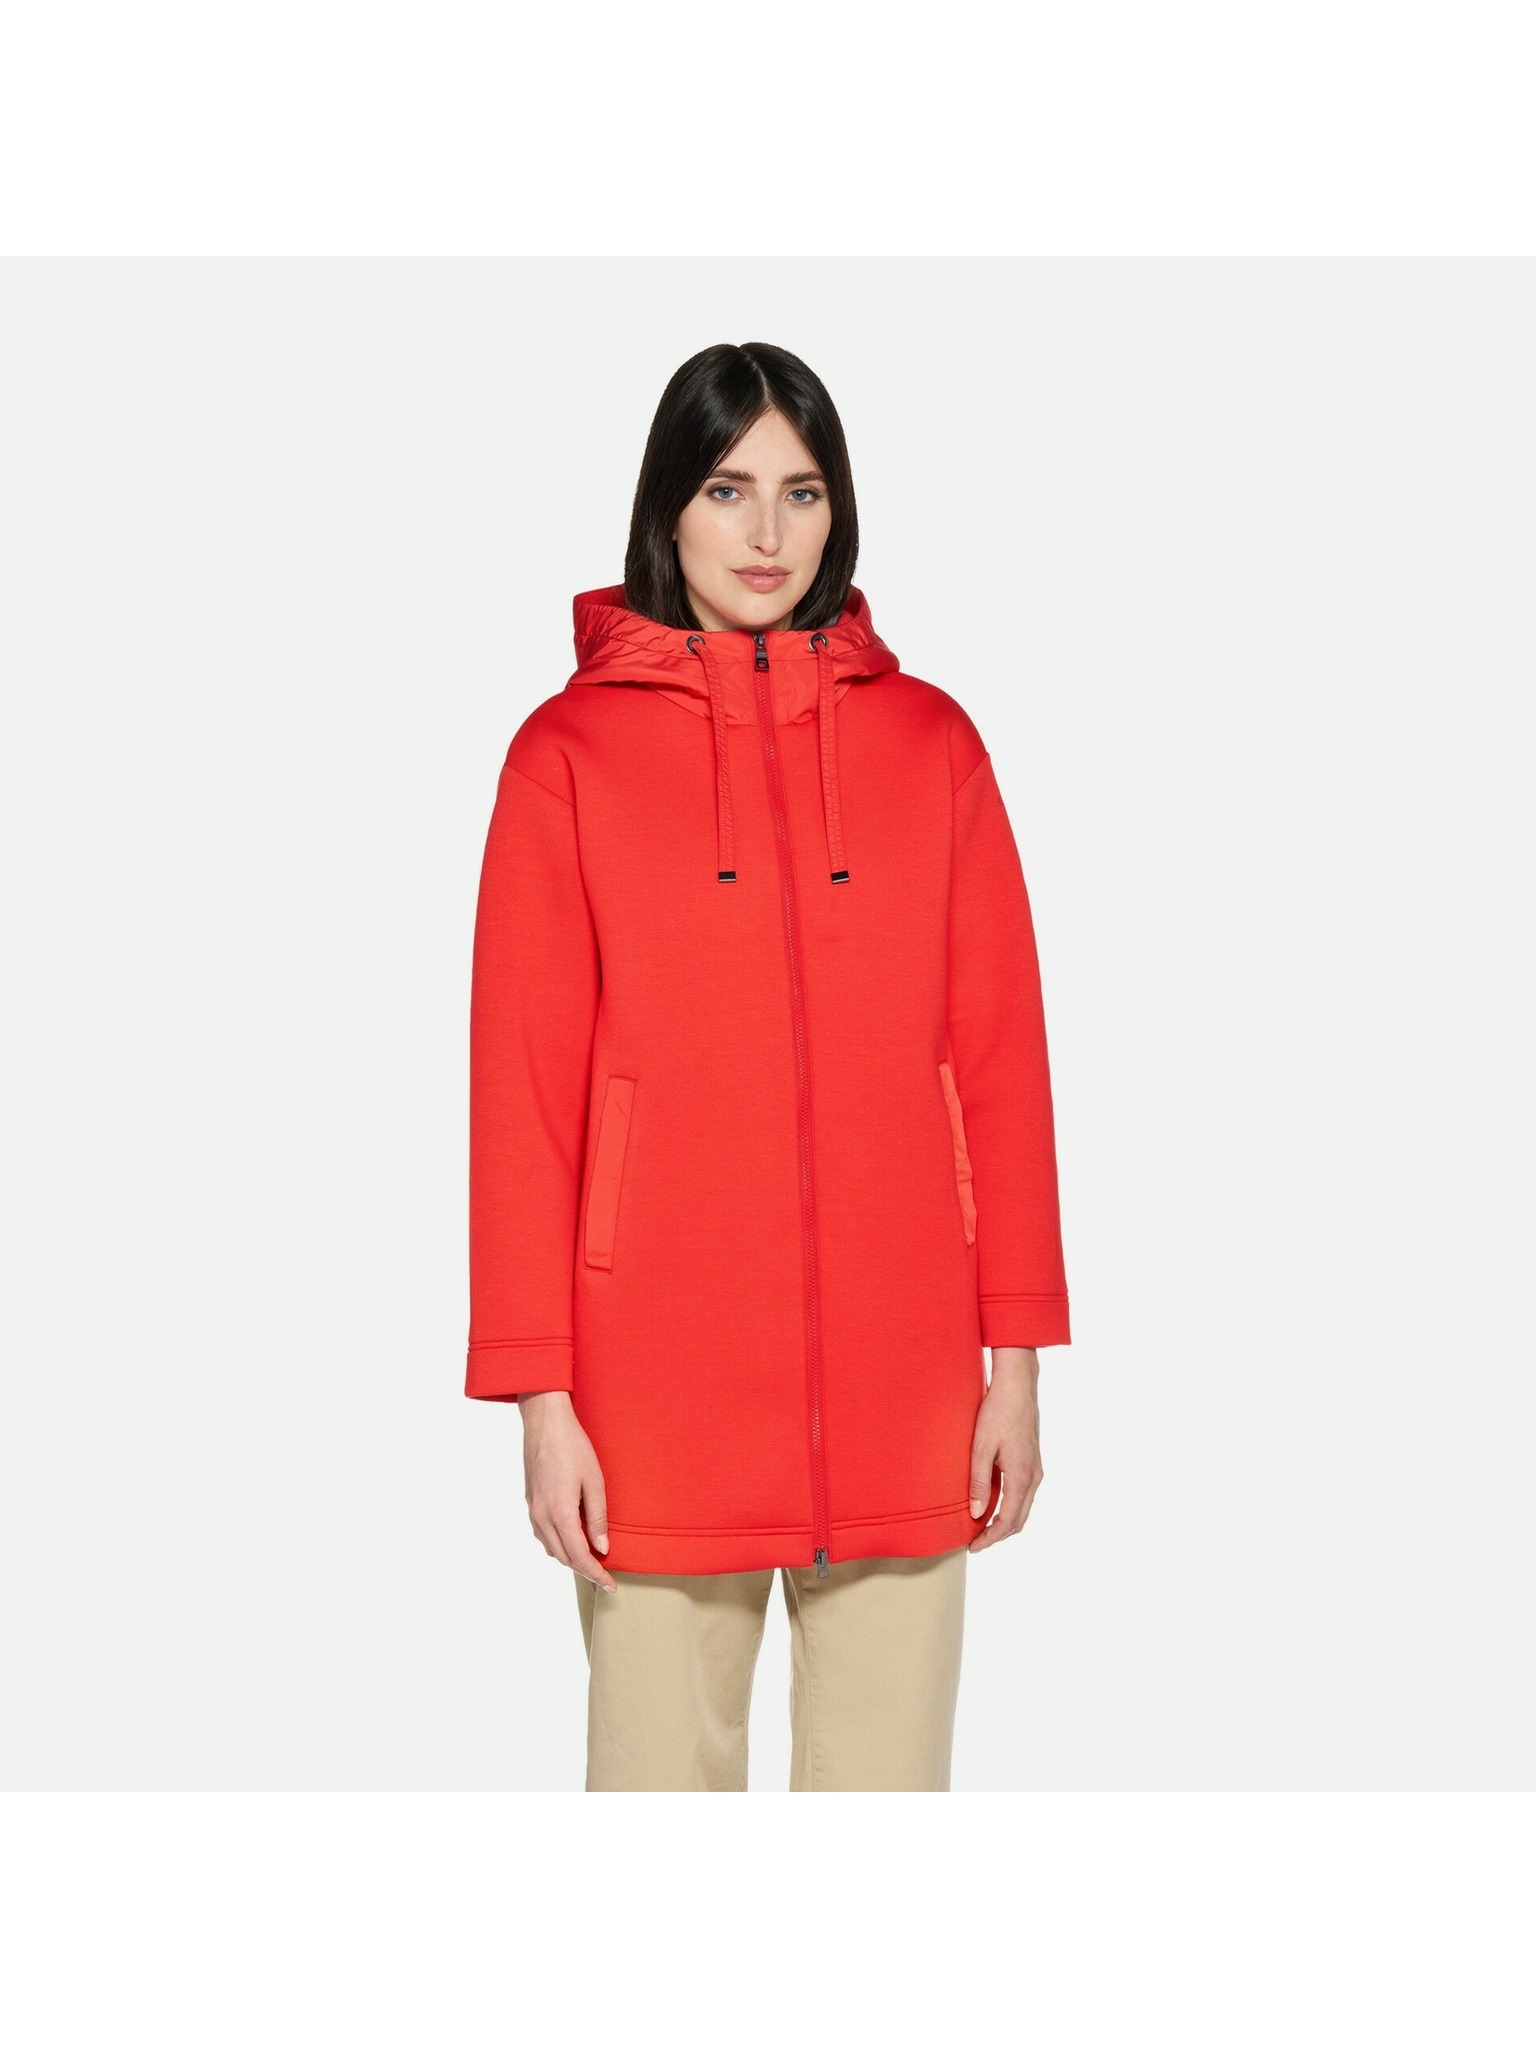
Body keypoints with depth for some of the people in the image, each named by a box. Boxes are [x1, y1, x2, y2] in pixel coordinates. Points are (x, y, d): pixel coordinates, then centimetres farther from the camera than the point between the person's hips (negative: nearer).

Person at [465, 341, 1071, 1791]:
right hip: (659, 1375, -1)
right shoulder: (570, 751, 1)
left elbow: (1001, 1058, 7)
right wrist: (539, 1391, -5)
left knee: (887, 1774, 9)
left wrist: (1016, 1352, 3)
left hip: (901, 1371, 2)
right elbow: (523, 1090, -1)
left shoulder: (928, 741, 7)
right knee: (663, 1775, 6)